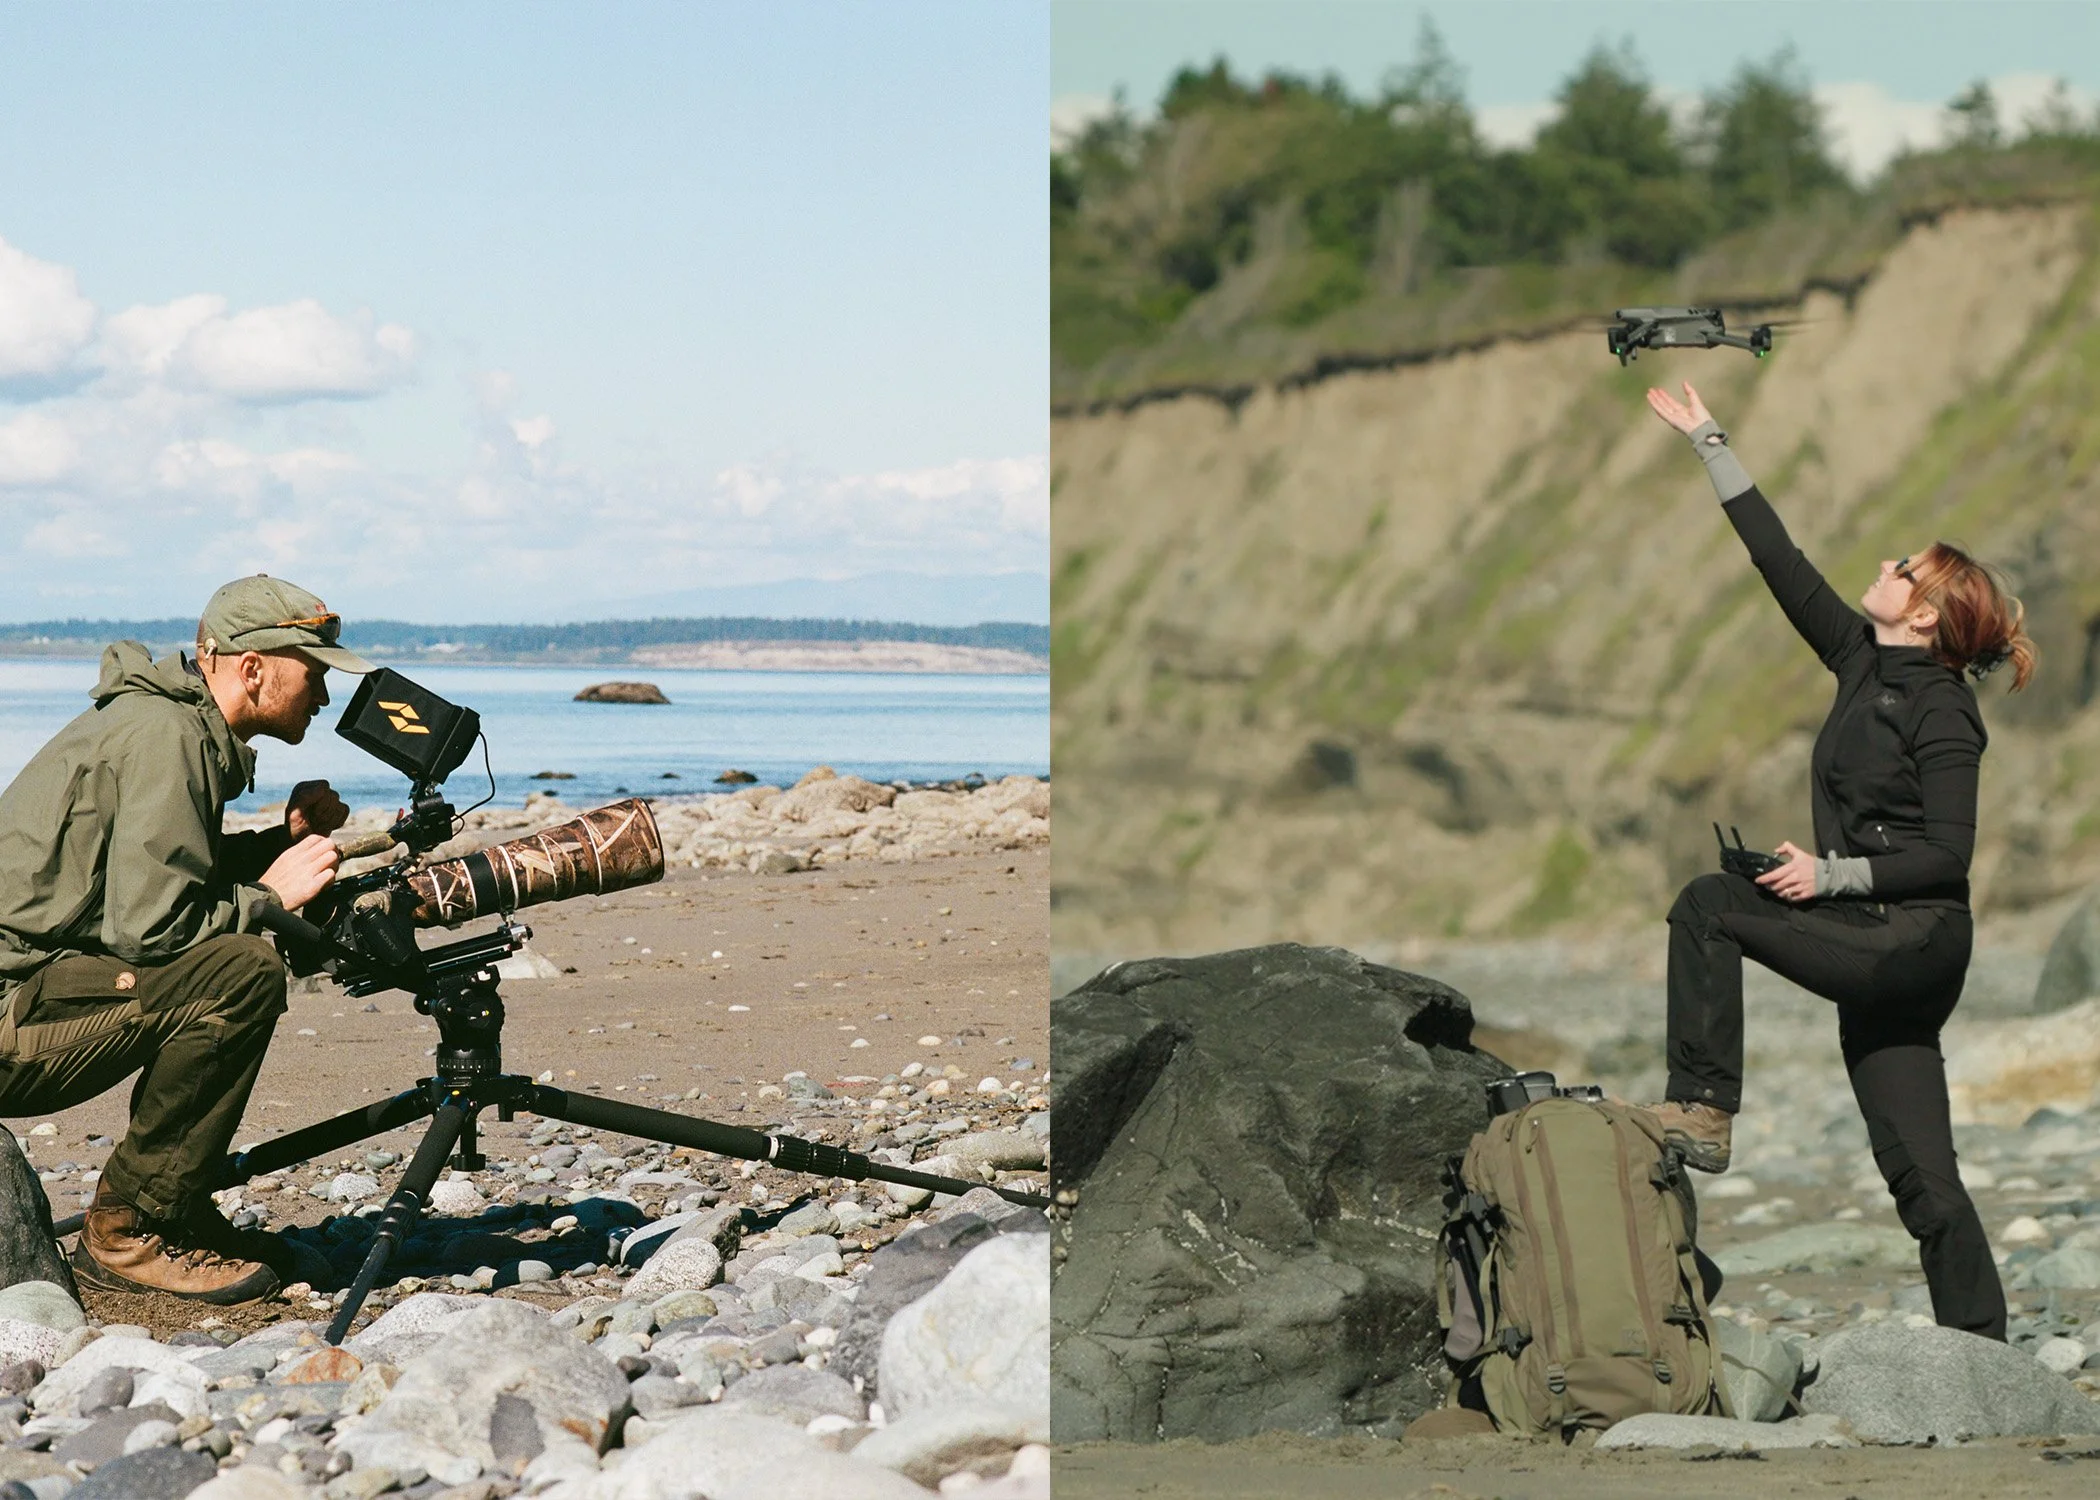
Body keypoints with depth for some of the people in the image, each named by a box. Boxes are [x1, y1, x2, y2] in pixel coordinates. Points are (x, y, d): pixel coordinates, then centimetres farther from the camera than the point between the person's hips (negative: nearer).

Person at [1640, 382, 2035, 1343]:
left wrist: (1834, 876, -19)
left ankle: (1700, 1109, -9)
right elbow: (1780, 562, 16)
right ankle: (1984, 1357, 3)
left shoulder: (1941, 713, -10)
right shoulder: (1864, 661, 12)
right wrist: (1707, 442, 18)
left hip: (1910, 941, -8)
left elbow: (1948, 856, -16)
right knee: (1923, 1179, 4)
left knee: (1708, 906, -8)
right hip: (1879, 954, 8)